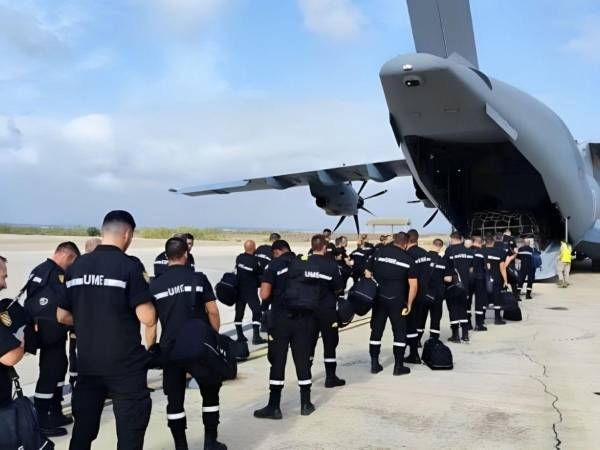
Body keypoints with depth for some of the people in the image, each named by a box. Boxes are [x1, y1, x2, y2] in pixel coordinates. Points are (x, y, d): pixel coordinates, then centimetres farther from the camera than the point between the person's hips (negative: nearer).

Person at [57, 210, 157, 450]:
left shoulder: (76, 266, 4)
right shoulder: (130, 266, -12)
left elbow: (62, 316, 9)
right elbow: (148, 319, -16)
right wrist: (146, 291, 1)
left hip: (87, 362, 6)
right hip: (125, 364, -5)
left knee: (83, 429, 17)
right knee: (130, 430, 5)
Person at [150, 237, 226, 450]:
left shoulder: (155, 285, 2)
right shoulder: (198, 278, -4)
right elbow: (213, 312, -4)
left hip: (169, 348, 2)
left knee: (174, 399, 11)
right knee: (210, 393, 15)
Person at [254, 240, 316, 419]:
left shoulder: (274, 265, -4)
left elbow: (264, 295, -10)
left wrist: (275, 290, 10)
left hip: (281, 318, -3)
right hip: (304, 318, 4)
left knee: (277, 361, 4)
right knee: (303, 360, 11)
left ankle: (274, 407, 6)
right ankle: (306, 404, 20)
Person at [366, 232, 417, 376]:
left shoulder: (380, 252, 3)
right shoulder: (407, 258, -2)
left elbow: (367, 274, 4)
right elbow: (413, 285, -4)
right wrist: (409, 304, 5)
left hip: (378, 298, 3)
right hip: (397, 300, -2)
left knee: (376, 330, 12)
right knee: (399, 332, 9)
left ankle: (374, 364, 18)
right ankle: (398, 366, 13)